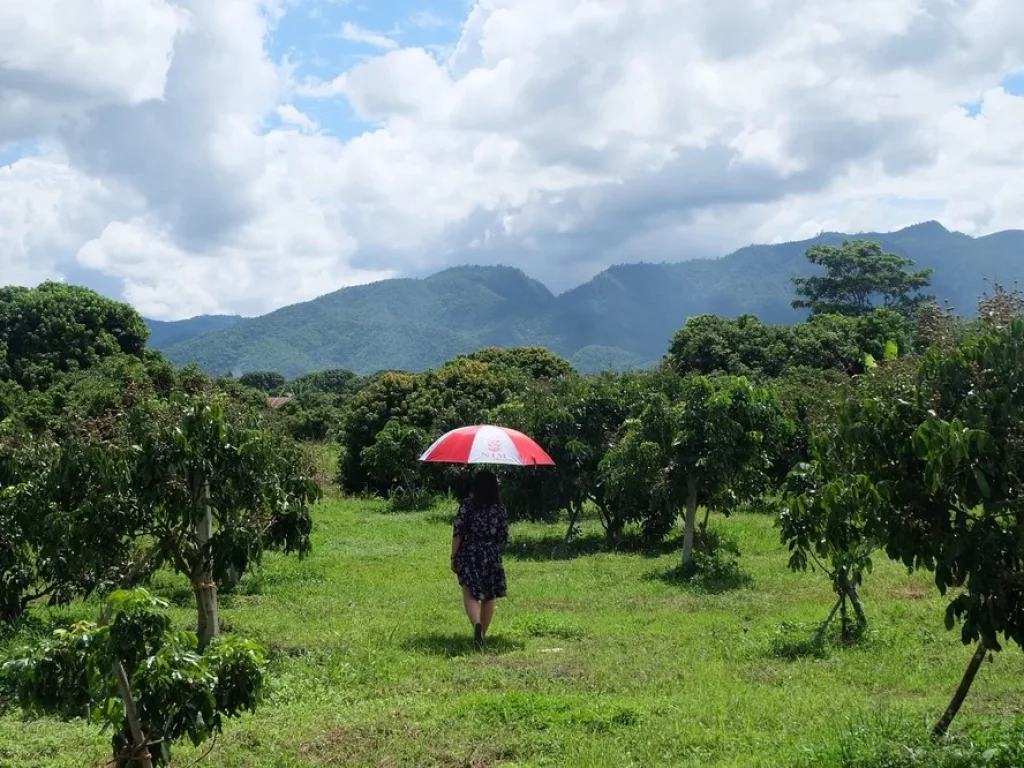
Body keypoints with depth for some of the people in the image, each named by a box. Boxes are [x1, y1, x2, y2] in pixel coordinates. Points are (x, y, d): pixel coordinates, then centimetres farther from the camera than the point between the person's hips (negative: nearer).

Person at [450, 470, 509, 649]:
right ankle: (483, 633, 23)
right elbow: (504, 537, 3)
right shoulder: (500, 508, -1)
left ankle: (477, 624, -29)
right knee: (488, 597, 14)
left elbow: (457, 533, -9)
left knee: (470, 594, -3)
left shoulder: (467, 505, -7)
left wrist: (453, 557, -1)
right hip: (492, 557, 2)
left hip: (469, 556, -2)